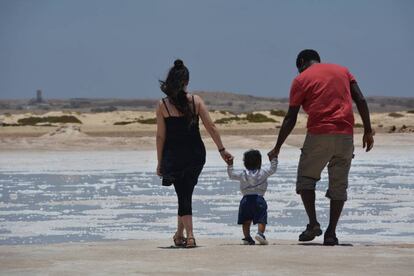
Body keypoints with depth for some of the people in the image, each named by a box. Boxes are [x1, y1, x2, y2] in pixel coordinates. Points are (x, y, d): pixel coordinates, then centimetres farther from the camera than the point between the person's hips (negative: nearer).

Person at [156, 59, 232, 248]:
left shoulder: (163, 105, -7)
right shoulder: (196, 101, -4)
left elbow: (161, 136, -4)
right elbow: (211, 127, -3)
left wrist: (160, 162, 3)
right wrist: (222, 149, 6)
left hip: (174, 155, -2)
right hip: (195, 154, 2)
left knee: (183, 195, 4)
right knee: (186, 193, 17)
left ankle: (189, 234, -10)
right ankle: (180, 233, 23)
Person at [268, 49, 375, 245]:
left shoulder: (301, 80, 7)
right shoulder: (342, 71, 18)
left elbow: (290, 119, 4)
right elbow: (361, 101, 6)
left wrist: (277, 148, 9)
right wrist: (368, 131, 9)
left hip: (319, 135, -3)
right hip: (345, 134, 3)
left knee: (306, 178, 11)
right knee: (338, 185, 9)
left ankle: (313, 223, -4)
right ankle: (331, 232, 4)